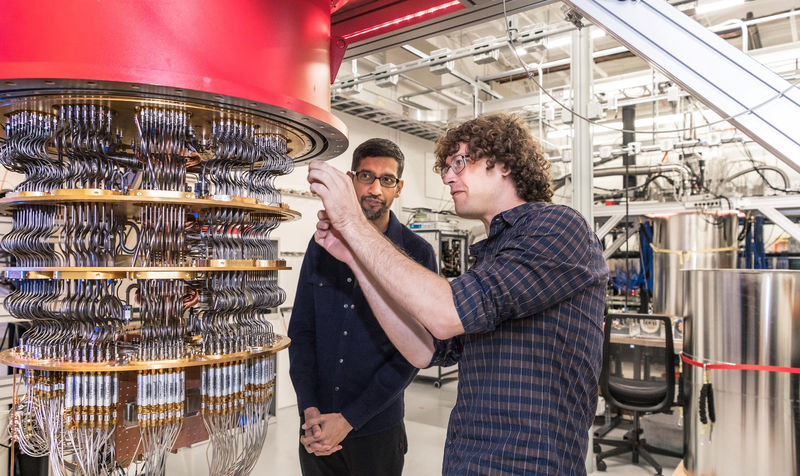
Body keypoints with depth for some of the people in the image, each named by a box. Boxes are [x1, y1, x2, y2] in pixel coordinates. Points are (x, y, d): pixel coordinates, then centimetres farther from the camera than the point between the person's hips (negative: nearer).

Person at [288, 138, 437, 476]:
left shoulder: (416, 253, -9)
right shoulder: (322, 243, 1)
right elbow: (301, 330, 2)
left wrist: (348, 419, -13)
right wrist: (310, 410, -9)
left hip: (376, 430, -2)